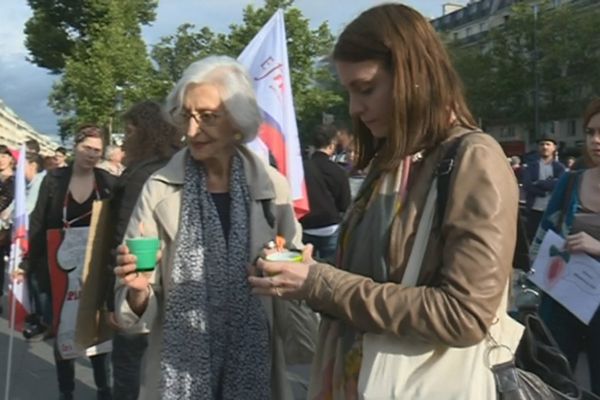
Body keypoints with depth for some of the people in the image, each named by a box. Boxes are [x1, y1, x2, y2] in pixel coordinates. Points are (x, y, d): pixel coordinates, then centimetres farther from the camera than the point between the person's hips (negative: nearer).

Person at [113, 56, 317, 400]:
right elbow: (138, 307, -4)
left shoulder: (273, 187, -6)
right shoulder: (160, 189, -8)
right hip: (180, 372, 0)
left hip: (254, 368, 1)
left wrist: (316, 360, 4)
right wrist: (138, 290, -24)